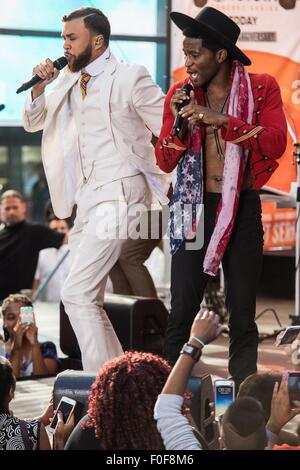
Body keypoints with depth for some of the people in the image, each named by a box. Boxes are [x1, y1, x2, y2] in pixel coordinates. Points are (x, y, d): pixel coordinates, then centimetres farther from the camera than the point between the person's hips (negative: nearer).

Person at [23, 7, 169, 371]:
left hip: (118, 194, -8)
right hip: (86, 200, 8)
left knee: (77, 293, -17)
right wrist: (39, 87, 3)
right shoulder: (69, 81, 13)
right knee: (87, 299, 12)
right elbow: (33, 123, 20)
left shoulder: (129, 78, -6)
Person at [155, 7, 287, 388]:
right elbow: (165, 163, 4)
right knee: (180, 316, 0)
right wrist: (179, 123, -14)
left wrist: (221, 120, -25)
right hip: (195, 211, 1)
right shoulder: (180, 94, 2)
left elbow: (276, 143, -18)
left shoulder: (262, 89, -3)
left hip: (243, 211, -1)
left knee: (243, 317, 5)